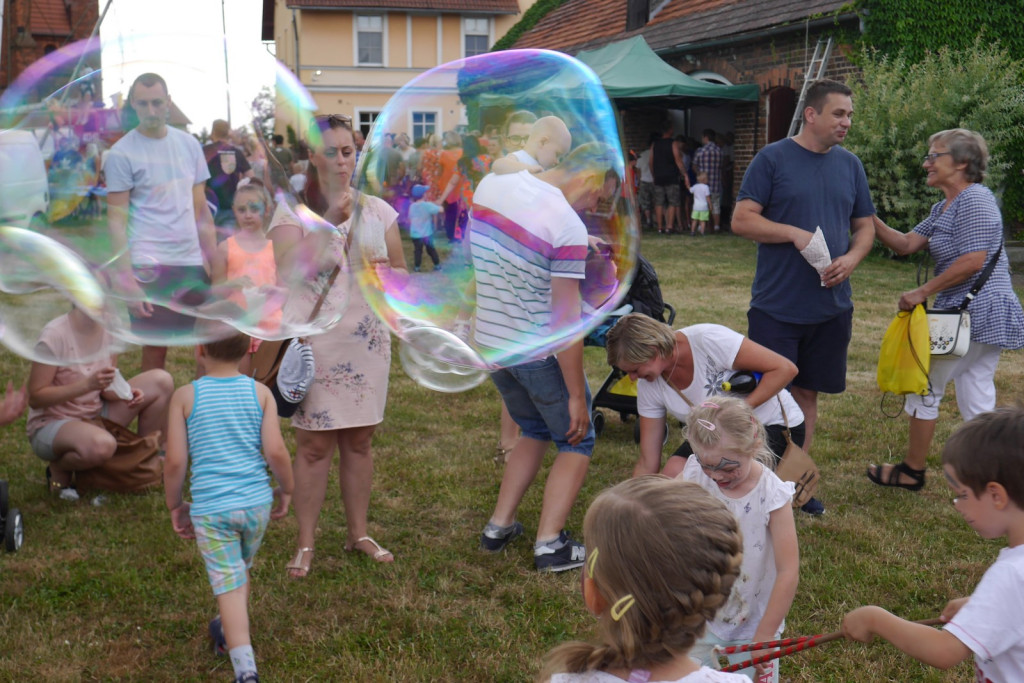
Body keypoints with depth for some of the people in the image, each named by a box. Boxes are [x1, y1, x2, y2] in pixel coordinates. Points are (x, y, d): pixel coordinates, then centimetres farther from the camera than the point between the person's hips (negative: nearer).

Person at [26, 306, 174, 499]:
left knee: (161, 381, -7)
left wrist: (126, 393, -19)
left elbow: (108, 389, 4)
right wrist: (88, 384, -31)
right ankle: (58, 468, -4)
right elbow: (35, 398, -20)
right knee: (102, 445, -40)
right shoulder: (55, 334, -20)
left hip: (95, 417, 7)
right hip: (51, 425, -7)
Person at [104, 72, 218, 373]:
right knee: (155, 349, 1)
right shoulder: (121, 153, -4)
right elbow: (116, 221, -5)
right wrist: (127, 280, -12)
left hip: (192, 262, 4)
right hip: (149, 267, -4)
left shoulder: (189, 144, 10)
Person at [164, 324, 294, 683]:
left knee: (229, 586, 0)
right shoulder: (260, 392, -1)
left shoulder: (185, 396, -3)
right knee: (241, 569, 25)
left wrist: (174, 505, 10)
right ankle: (229, 632, 47)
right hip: (256, 502, 3)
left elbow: (175, 461, -5)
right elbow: (276, 451, -8)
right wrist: (286, 489, 9)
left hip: (210, 508, -2)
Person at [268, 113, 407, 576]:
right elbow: (288, 269, -20)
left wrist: (384, 273, -10)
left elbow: (402, 273, 13)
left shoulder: (378, 210, 8)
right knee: (314, 444, 0)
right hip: (315, 342, -3)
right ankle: (306, 543, 11)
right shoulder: (294, 212, -3)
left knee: (359, 441, 11)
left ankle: (358, 533, 24)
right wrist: (331, 220, -22)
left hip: (367, 340, 4)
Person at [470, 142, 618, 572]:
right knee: (576, 440, 12)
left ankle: (498, 526, 23)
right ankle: (550, 543, 4)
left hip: (488, 341, 7)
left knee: (535, 431, 25)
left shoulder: (490, 186, 0)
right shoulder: (568, 228, -22)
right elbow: (565, 322, -22)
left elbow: (469, 254, 16)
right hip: (538, 353, -7)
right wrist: (577, 396, -15)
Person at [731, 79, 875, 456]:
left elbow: (865, 226, 14)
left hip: (832, 307, 5)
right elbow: (741, 220, -9)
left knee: (807, 393, 13)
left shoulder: (850, 165, 9)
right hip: (776, 307, -4)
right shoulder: (773, 159, -5)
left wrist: (851, 258, -6)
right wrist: (795, 233, -20)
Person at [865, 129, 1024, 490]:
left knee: (924, 386, 3)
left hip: (973, 312, -10)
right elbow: (906, 244, 13)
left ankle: (912, 471, 16)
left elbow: (973, 261, -22)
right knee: (977, 400, 11)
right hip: (986, 314, 10)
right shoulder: (944, 208, 17)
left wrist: (922, 292, -17)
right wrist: (868, 217, 2)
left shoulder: (974, 200, -14)